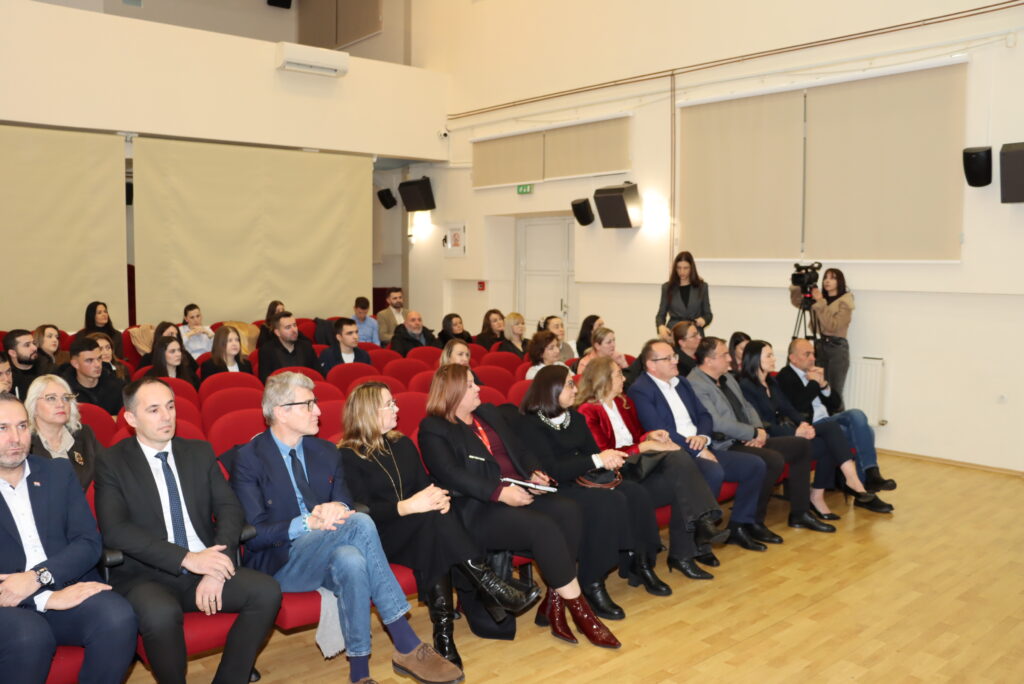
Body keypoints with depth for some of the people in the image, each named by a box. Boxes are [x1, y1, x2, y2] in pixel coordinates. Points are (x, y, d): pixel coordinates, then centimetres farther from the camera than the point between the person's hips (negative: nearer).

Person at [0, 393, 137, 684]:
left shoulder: (58, 472, 12)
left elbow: (89, 542, 4)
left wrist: (38, 576, -14)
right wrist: (47, 598, -20)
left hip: (67, 588, 3)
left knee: (118, 618, -26)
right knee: (30, 636, -34)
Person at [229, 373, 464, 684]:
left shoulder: (326, 453, 11)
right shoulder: (248, 459, -6)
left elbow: (347, 505, 11)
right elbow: (252, 533, -11)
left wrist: (338, 509, -15)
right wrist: (306, 523, -26)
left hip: (327, 556, 5)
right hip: (278, 564, -5)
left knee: (351, 561, -34)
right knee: (360, 523, -31)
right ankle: (407, 646, -27)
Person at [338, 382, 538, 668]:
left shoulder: (402, 444, 16)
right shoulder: (348, 456, -3)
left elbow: (426, 484, 10)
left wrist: (438, 496, -15)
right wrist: (407, 507, -27)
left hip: (419, 532, 5)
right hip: (378, 537, -5)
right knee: (433, 517, -33)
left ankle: (444, 630, -35)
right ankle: (492, 587, -32)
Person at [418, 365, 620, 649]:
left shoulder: (490, 413, 22)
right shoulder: (433, 429, -1)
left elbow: (520, 450, 22)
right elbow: (451, 475, -14)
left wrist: (534, 473, 0)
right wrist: (500, 493, -21)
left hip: (520, 494, 7)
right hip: (479, 508, -7)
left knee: (569, 510, -22)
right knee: (543, 527, -30)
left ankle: (553, 604, -16)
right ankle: (580, 611, -18)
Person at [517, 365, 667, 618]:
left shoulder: (575, 418, 15)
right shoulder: (532, 424, -10)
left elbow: (591, 452, 12)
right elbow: (551, 471, -19)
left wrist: (609, 459, -12)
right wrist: (597, 460, -23)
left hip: (582, 482, 7)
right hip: (554, 492, -7)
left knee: (636, 493, -19)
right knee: (608, 502, -32)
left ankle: (641, 562, -5)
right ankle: (592, 585, -23)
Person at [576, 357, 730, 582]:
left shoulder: (624, 403, 20)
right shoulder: (587, 411, -6)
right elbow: (603, 454, -13)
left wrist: (649, 436, 2)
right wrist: (647, 446, -15)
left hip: (637, 464, 8)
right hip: (617, 474, -8)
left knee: (681, 485, -24)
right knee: (677, 458, -29)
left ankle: (682, 554, -25)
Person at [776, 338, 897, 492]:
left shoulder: (814, 373, 19)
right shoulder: (785, 376, -4)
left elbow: (836, 403, 16)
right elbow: (797, 406, -20)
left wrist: (823, 384, -2)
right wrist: (814, 383, -11)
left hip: (828, 420, 7)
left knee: (861, 423, -19)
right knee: (860, 432, -22)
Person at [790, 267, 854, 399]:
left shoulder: (845, 303, -7)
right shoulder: (820, 299, 11)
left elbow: (832, 326, -18)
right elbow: (796, 301, 12)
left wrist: (821, 303, -20)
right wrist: (796, 285, -4)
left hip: (838, 348, -5)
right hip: (820, 345, 5)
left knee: (835, 392, -5)